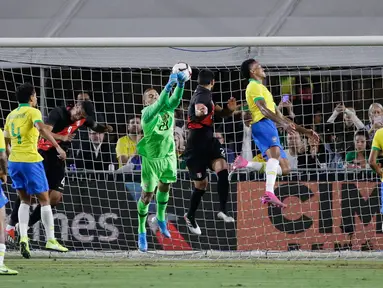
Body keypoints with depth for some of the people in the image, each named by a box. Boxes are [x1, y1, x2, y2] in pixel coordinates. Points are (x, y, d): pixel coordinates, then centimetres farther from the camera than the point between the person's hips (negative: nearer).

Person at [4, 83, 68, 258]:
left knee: (25, 200, 15)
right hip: (31, 161, -6)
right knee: (44, 199, 6)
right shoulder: (32, 112, -5)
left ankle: (23, 237, -2)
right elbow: (42, 128, -24)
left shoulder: (11, 115, 14)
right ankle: (50, 240, 5)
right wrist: (57, 147, -30)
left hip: (14, 161, 6)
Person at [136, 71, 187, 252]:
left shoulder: (168, 109, -5)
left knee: (164, 188, 22)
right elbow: (159, 105, -39)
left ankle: (160, 218, 47)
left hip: (168, 156, 5)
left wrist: (181, 84, -45)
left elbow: (176, 99, -25)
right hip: (151, 159, -5)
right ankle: (142, 232, 12)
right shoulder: (147, 113, -20)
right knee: (147, 195, -1)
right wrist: (169, 85, -52)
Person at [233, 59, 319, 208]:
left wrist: (304, 131, 29)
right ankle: (269, 193, -52)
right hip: (262, 124, -9)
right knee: (275, 153, -34)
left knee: (284, 169, 3)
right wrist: (283, 123, -29)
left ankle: (247, 164, -1)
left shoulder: (262, 88, 35)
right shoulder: (254, 86, 5)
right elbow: (263, 109, -14)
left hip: (270, 127, 9)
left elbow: (280, 116, 35)